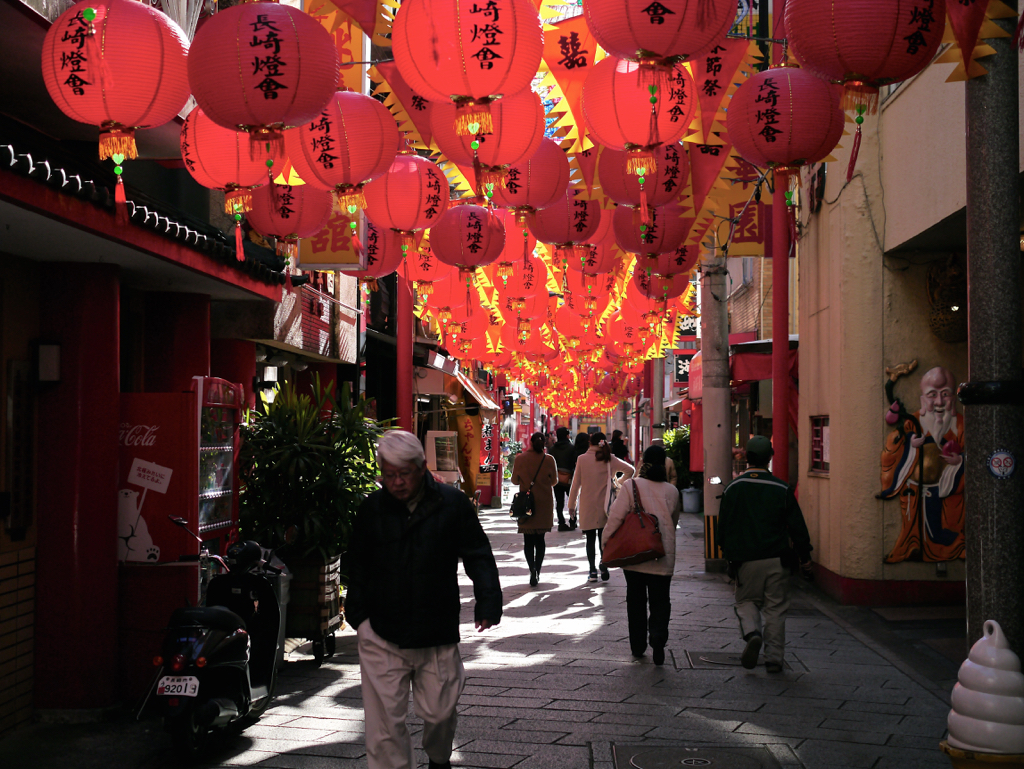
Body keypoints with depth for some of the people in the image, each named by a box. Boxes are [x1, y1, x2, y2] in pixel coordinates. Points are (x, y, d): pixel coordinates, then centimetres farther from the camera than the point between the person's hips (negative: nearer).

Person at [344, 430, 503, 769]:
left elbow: (477, 556, 2)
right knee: (385, 720, 0)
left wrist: (488, 601, -7)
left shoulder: (453, 503, -3)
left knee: (439, 712, 11)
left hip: (437, 634, -1)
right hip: (381, 635, 1)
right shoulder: (372, 508, 3)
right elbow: (358, 567, 13)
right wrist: (357, 614, 8)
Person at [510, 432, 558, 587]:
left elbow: (515, 480, 2)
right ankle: (537, 571, 11)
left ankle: (532, 569, -13)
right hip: (544, 504, 1)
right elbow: (554, 481, 3)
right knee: (540, 539, 13)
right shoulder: (549, 460, -8)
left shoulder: (521, 459, -8)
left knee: (528, 540, 4)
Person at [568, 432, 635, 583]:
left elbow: (576, 484, 0)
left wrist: (572, 504, 7)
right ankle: (604, 569, 5)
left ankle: (593, 571, 1)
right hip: (604, 506, 1)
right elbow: (629, 470, -6)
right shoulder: (609, 459, 0)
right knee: (603, 538, 9)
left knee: (590, 539, 4)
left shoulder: (582, 459, -4)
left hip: (587, 507, -1)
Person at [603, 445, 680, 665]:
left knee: (636, 600, 15)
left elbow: (616, 516, -11)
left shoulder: (630, 486, -8)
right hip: (663, 556, 1)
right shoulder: (672, 491, 0)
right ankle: (658, 641, -14)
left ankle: (638, 646, 22)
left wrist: (606, 541, 0)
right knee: (660, 601, 7)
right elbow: (674, 521, 12)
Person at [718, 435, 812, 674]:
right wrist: (804, 557, 10)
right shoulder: (782, 489, -3)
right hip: (776, 558, 0)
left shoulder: (733, 488, -1)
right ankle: (774, 659, 8)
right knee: (775, 608, 8)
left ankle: (752, 633, -13)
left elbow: (723, 525, 6)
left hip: (745, 558, 0)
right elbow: (797, 526, 1)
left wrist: (727, 554, 20)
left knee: (746, 601, 15)